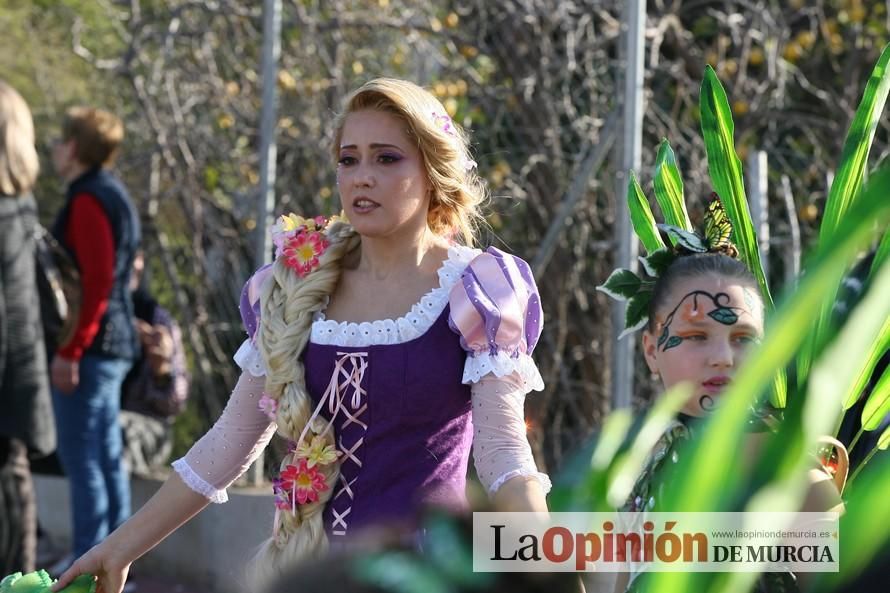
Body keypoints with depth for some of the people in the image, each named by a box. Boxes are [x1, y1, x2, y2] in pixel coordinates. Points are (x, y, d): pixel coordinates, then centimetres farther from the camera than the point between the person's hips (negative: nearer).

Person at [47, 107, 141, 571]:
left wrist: (69, 349, -22)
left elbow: (97, 281, -22)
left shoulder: (88, 200, -15)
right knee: (106, 455, 11)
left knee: (82, 457, -7)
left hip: (89, 346, -10)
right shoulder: (113, 194, 16)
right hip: (113, 345, 10)